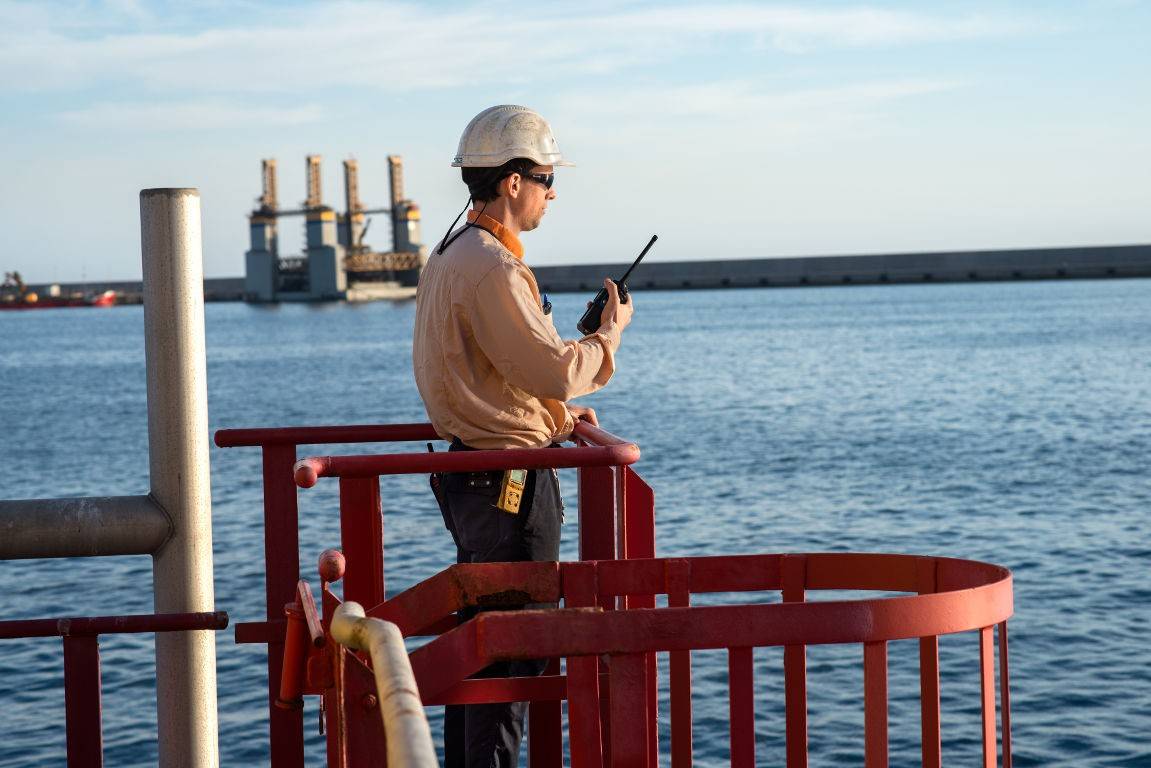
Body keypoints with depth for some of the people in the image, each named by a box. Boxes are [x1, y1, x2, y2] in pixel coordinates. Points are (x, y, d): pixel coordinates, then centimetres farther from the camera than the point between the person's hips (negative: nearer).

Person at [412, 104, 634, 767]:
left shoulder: (448, 256, 13)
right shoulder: (493, 269, -21)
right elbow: (554, 369, -22)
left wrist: (555, 412, 17)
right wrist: (610, 333, -5)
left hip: (469, 474, 10)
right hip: (511, 481, -10)